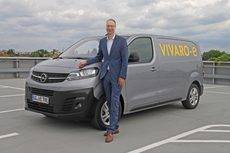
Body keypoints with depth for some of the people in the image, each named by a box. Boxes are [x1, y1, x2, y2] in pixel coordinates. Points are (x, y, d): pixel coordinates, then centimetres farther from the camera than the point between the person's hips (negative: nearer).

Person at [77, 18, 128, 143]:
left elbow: (125, 60, -5)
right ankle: (115, 127, 22)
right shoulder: (102, 41, 13)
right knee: (109, 102, 10)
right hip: (105, 75, 5)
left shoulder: (122, 41, -2)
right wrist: (86, 62, 8)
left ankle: (110, 131, -9)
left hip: (116, 75, -5)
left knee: (114, 102, -9)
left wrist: (122, 77, -11)